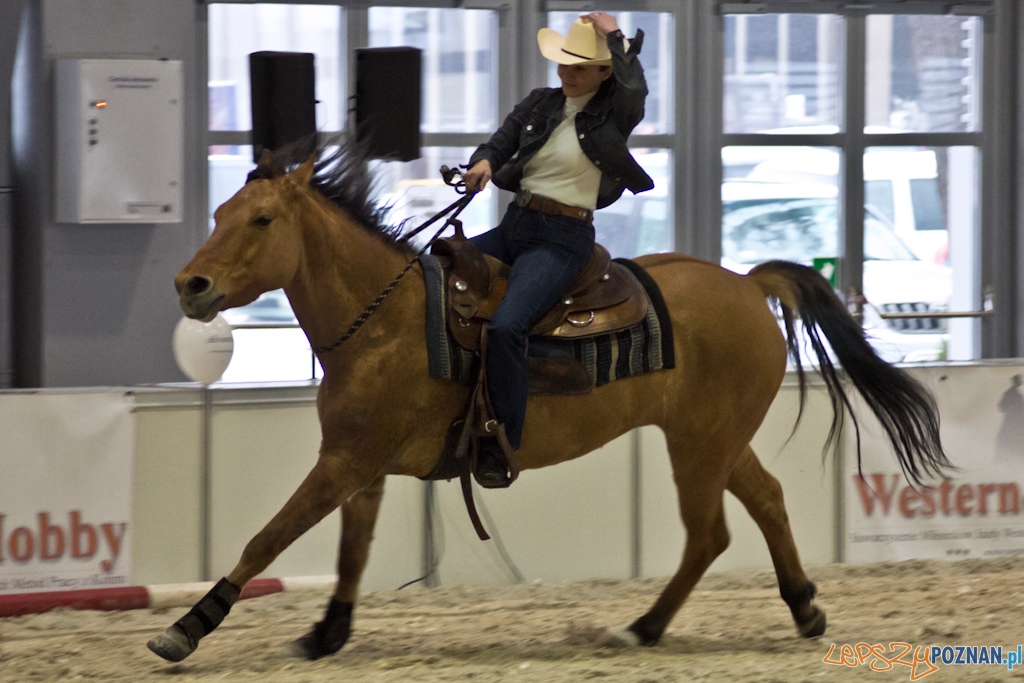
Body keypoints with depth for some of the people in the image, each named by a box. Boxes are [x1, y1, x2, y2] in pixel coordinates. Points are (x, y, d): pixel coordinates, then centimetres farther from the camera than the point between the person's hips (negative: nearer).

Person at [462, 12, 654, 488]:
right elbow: (500, 143, 8)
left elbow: (635, 90, -25)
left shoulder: (612, 115, -4)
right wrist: (484, 161, -16)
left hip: (562, 239, -7)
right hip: (513, 226, 7)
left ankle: (501, 448, -21)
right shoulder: (539, 105, 13)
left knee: (506, 325, -29)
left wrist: (614, 34, -13)